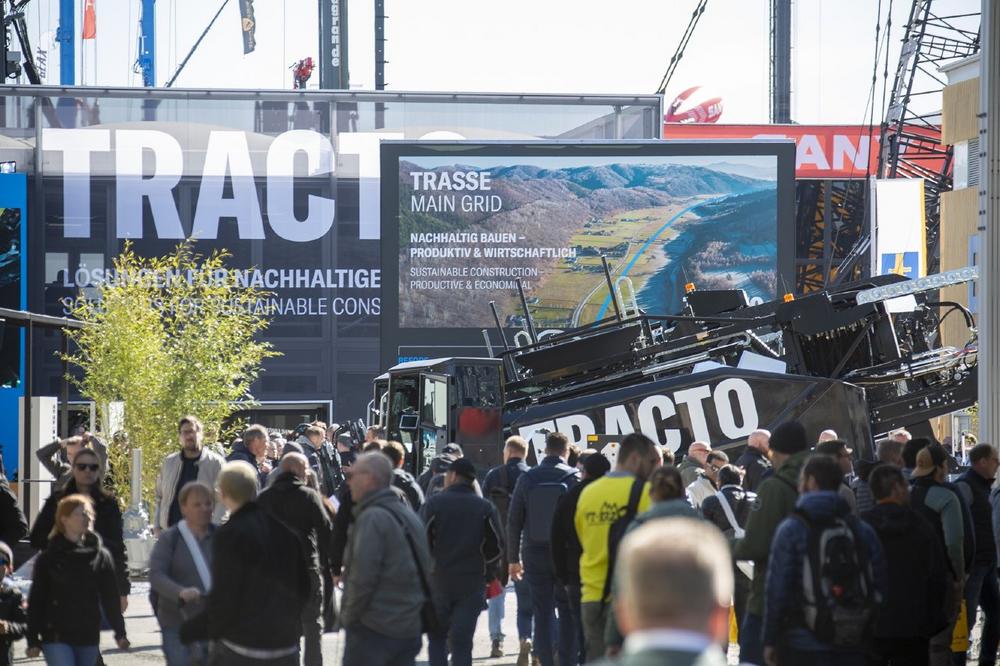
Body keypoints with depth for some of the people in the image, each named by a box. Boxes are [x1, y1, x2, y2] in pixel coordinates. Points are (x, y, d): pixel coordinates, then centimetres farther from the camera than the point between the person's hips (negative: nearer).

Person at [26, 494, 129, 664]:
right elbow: (36, 600, 0)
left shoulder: (101, 556, 5)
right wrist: (33, 641, -3)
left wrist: (120, 632, 2)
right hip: (56, 637, -3)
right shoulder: (48, 558, -2)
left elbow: (110, 597, 7)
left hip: (88, 637, 3)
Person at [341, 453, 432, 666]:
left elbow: (362, 578, -20)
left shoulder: (372, 518, -15)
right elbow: (425, 570, 17)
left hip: (373, 629, -8)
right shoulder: (408, 516, 13)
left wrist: (348, 616, -7)